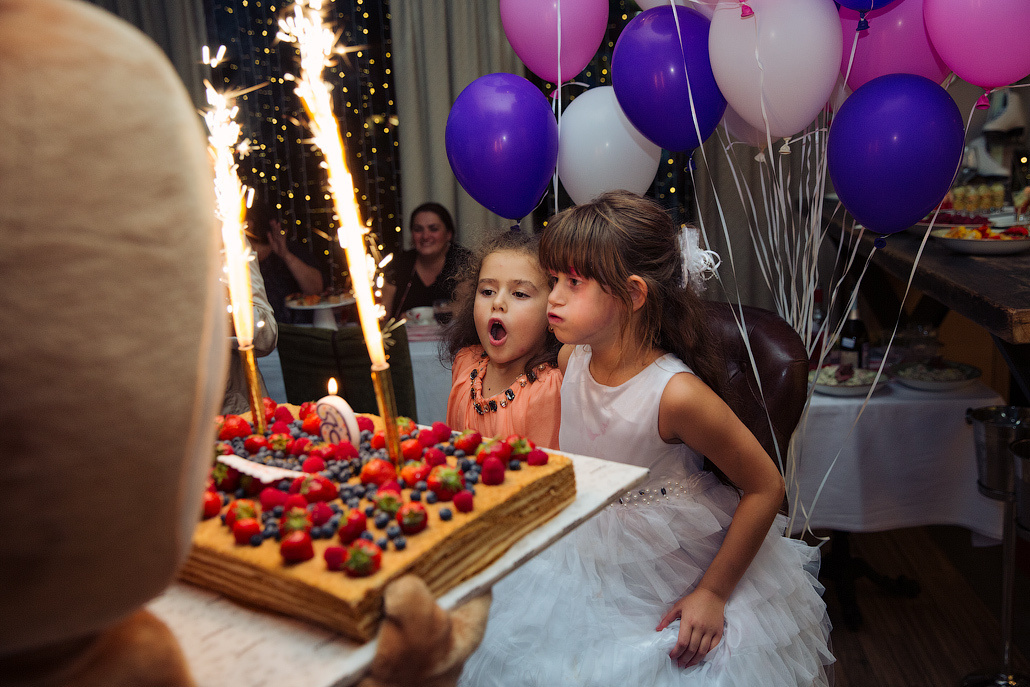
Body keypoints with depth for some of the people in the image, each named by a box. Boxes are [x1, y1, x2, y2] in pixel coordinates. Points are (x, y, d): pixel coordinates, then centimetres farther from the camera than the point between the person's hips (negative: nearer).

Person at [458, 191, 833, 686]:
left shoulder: (676, 394, -30)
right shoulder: (571, 358, -11)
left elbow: (766, 488, -20)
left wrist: (714, 593, -16)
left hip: (675, 580, -5)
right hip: (590, 553, 6)